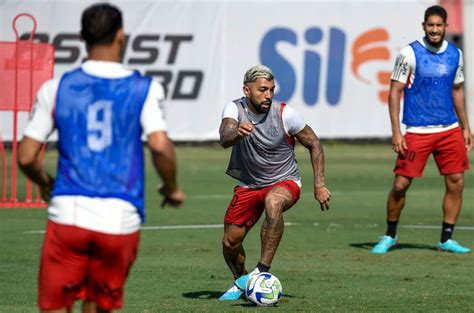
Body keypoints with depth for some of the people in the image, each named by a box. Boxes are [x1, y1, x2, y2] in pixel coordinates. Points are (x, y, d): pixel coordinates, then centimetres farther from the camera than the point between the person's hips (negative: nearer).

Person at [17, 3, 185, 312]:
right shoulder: (145, 89, 1)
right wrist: (172, 189, 7)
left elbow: (26, 156, 4)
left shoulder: (56, 89, 5)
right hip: (121, 218, 0)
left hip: (68, 212, 0)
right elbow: (160, 146, -12)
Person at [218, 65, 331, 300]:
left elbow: (314, 144, -3)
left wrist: (319, 185, -9)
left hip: (284, 182, -3)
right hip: (248, 184, 3)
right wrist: (237, 133, -60)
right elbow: (224, 139, -35)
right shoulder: (235, 109, -15)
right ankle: (240, 282, 36)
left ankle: (263, 270, -33)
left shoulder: (286, 114, -17)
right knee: (230, 242, 3)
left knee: (273, 202, -38)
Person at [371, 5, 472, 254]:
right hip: (417, 131, -4)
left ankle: (446, 239, 9)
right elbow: (394, 92, -6)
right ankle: (390, 236, 14)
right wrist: (396, 132, -12)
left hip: (449, 130, 4)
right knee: (401, 184, -5)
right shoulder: (410, 53, -7)